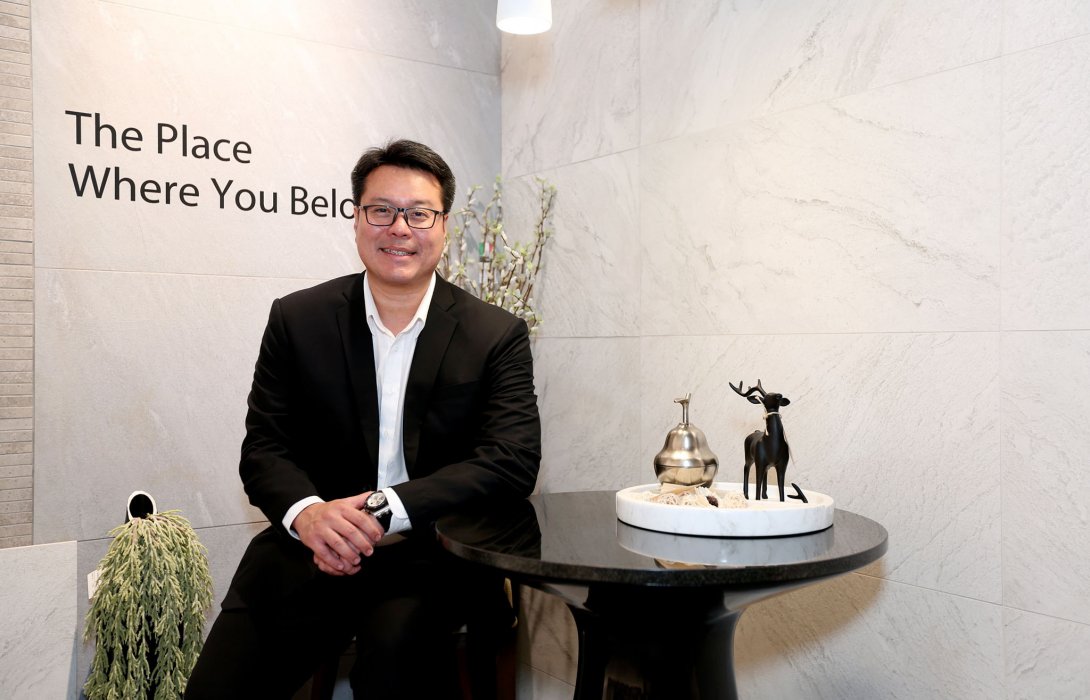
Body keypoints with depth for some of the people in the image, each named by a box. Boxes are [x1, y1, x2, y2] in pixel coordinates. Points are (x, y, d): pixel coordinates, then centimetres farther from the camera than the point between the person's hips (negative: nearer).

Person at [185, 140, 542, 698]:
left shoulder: (499, 336, 1)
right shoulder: (297, 319, 6)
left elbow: (512, 462, -9)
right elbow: (264, 449, 4)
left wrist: (383, 508, -21)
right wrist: (307, 512, -20)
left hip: (435, 554, -2)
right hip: (312, 548, 2)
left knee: (397, 650, -32)